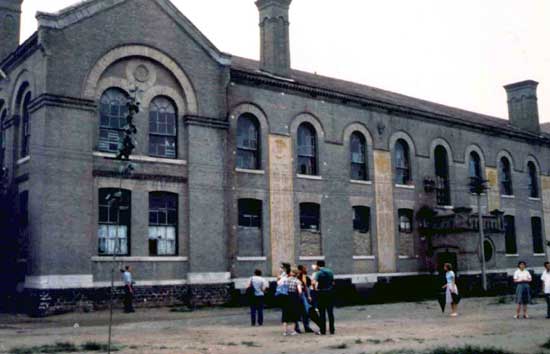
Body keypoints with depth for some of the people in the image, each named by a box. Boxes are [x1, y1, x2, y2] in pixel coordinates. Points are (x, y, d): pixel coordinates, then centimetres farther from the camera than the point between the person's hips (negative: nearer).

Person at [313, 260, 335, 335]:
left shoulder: (318, 273, -9)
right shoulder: (330, 272, 7)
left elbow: (314, 282, -23)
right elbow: (333, 282, 13)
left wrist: (315, 288, -5)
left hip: (321, 293, -4)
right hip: (330, 293, 4)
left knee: (322, 313, 2)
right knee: (330, 313, 9)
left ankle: (323, 330, 3)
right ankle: (332, 330, 10)